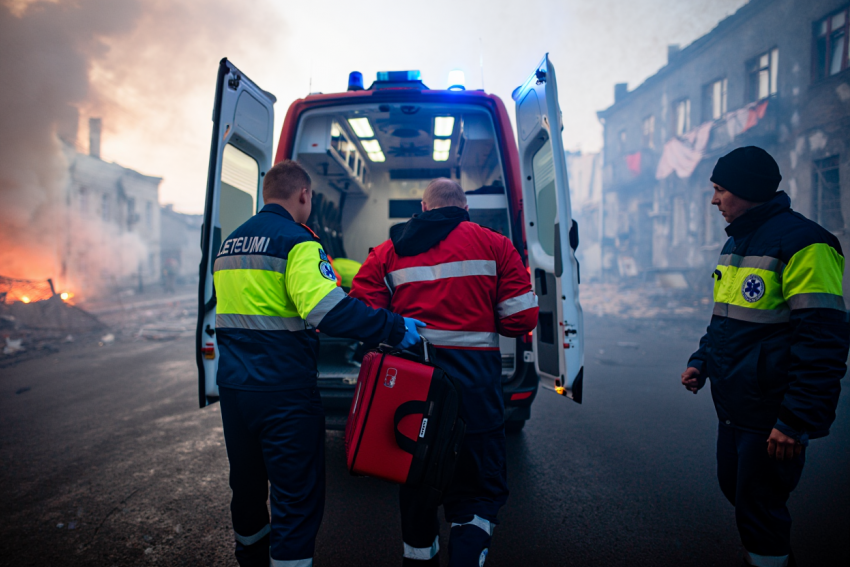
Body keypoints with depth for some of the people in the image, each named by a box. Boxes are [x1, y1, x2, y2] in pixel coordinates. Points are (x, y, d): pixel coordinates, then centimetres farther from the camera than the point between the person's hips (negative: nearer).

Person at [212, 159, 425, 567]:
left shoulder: (230, 243, 15)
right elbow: (327, 308, -27)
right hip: (283, 392, -8)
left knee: (247, 487, 24)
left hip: (233, 385, 9)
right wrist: (394, 328, -22)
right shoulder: (297, 240, -12)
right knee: (298, 498, 2)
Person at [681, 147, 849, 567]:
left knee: (758, 510, 4)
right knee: (735, 487, 21)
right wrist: (702, 361, 9)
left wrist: (796, 420, -24)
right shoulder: (736, 243, 11)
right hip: (734, 407, 9)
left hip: (771, 417, -9)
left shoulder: (802, 244, -18)